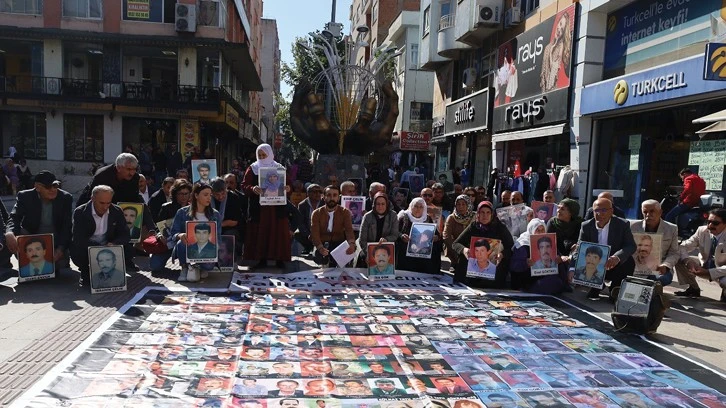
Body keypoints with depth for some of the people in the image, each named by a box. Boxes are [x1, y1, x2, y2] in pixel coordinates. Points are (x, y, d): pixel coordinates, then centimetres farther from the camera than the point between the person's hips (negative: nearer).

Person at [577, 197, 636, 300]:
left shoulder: (623, 224, -7)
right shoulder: (586, 226, -3)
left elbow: (631, 246, -16)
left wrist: (617, 257, -39)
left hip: (615, 266, -1)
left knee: (629, 261, -29)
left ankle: (615, 290, -4)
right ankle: (595, 287, 7)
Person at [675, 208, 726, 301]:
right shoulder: (702, 231, -13)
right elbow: (683, 247, -11)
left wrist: (709, 272, -37)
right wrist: (688, 261, -31)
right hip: (703, 264, 4)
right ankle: (693, 289, 4)